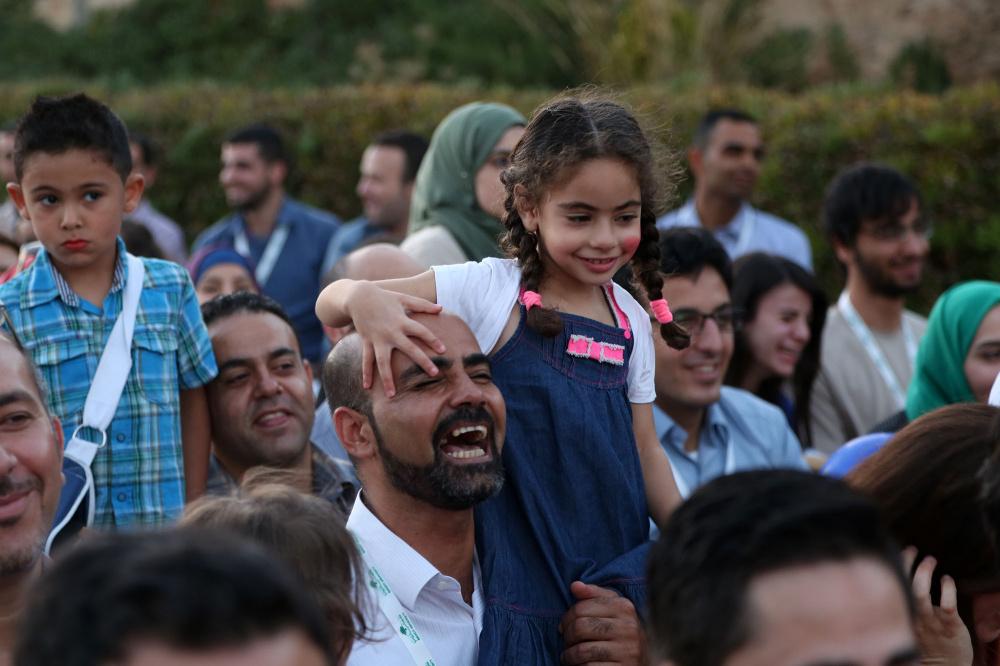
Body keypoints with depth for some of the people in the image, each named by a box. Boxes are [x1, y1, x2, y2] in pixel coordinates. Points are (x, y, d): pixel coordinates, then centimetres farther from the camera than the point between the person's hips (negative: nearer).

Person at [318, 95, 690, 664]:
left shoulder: (631, 321, 8)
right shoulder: (487, 291, -7)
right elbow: (331, 304, -11)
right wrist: (363, 300, -33)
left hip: (620, 569, 4)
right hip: (524, 579, -4)